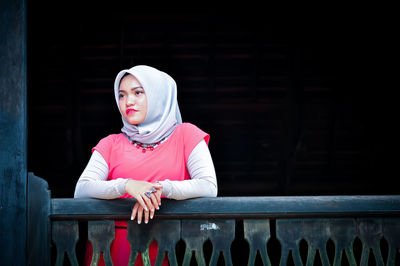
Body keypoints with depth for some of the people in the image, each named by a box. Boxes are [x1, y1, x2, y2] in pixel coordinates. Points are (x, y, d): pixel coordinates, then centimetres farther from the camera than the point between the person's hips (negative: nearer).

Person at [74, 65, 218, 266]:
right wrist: (127, 185, -18)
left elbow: (209, 187, -4)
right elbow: (81, 190, -1)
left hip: (161, 249, -2)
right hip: (112, 249, 2)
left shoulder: (185, 135, 9)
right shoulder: (111, 144, 13)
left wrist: (160, 188, -17)